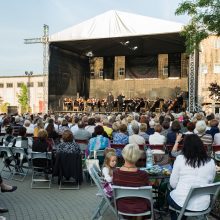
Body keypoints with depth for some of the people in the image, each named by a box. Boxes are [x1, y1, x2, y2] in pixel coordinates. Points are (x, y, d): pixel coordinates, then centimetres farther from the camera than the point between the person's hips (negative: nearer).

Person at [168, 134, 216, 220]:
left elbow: (173, 184, -2)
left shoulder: (180, 158, -7)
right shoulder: (211, 162, 1)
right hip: (203, 205, 3)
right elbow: (209, 183, 14)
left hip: (181, 202, -3)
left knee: (169, 196, 30)